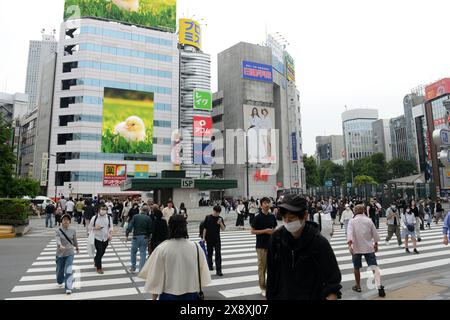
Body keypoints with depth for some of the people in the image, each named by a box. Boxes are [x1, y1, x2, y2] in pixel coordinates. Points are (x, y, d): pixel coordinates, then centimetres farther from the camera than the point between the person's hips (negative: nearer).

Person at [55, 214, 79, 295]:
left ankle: (68, 288, -8)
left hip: (70, 253, 0)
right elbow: (57, 239, -25)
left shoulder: (73, 231, -2)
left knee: (69, 270, -11)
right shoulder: (58, 230, -9)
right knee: (60, 270, 18)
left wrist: (77, 248, 23)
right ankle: (60, 282, 47)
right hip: (60, 253, 0)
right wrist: (60, 245, -45)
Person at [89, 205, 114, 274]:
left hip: (106, 238, 3)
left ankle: (96, 259, 47)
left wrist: (110, 234, -8)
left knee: (102, 252, 15)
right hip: (97, 238, -3)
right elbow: (90, 227, 2)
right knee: (99, 252, -5)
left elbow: (111, 227, 6)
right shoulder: (95, 218, -7)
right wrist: (95, 228, -18)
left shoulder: (109, 218, -1)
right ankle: (99, 268, 12)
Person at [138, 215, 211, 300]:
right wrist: (198, 292, 17)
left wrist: (154, 297, 7)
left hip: (168, 295, -1)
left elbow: (155, 275, -7)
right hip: (191, 295, 1)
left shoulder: (162, 249, -14)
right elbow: (202, 275, 2)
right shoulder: (196, 248, -9)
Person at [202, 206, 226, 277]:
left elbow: (223, 229, -3)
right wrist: (204, 237, -1)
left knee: (218, 254, -7)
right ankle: (210, 265, 38)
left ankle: (218, 270, -5)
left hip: (217, 239, 0)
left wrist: (221, 223, -21)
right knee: (209, 253, 16)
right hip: (209, 239, 0)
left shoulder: (220, 219, -2)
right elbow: (205, 228, 0)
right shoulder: (208, 218, -5)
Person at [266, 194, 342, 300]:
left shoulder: (319, 243, -20)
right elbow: (271, 273, -1)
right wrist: (270, 296, 4)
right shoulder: (277, 237, -12)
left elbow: (333, 280, -15)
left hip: (311, 296, -2)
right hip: (281, 296, 3)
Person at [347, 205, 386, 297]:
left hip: (356, 248, 0)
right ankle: (380, 286, -16)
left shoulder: (352, 221, -4)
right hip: (369, 247, 1)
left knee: (356, 267, 15)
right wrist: (376, 244, 19)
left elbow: (349, 233, -19)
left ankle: (358, 286, 27)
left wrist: (350, 245, -27)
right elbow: (375, 233, 5)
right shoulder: (368, 220, 0)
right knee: (374, 267, -1)